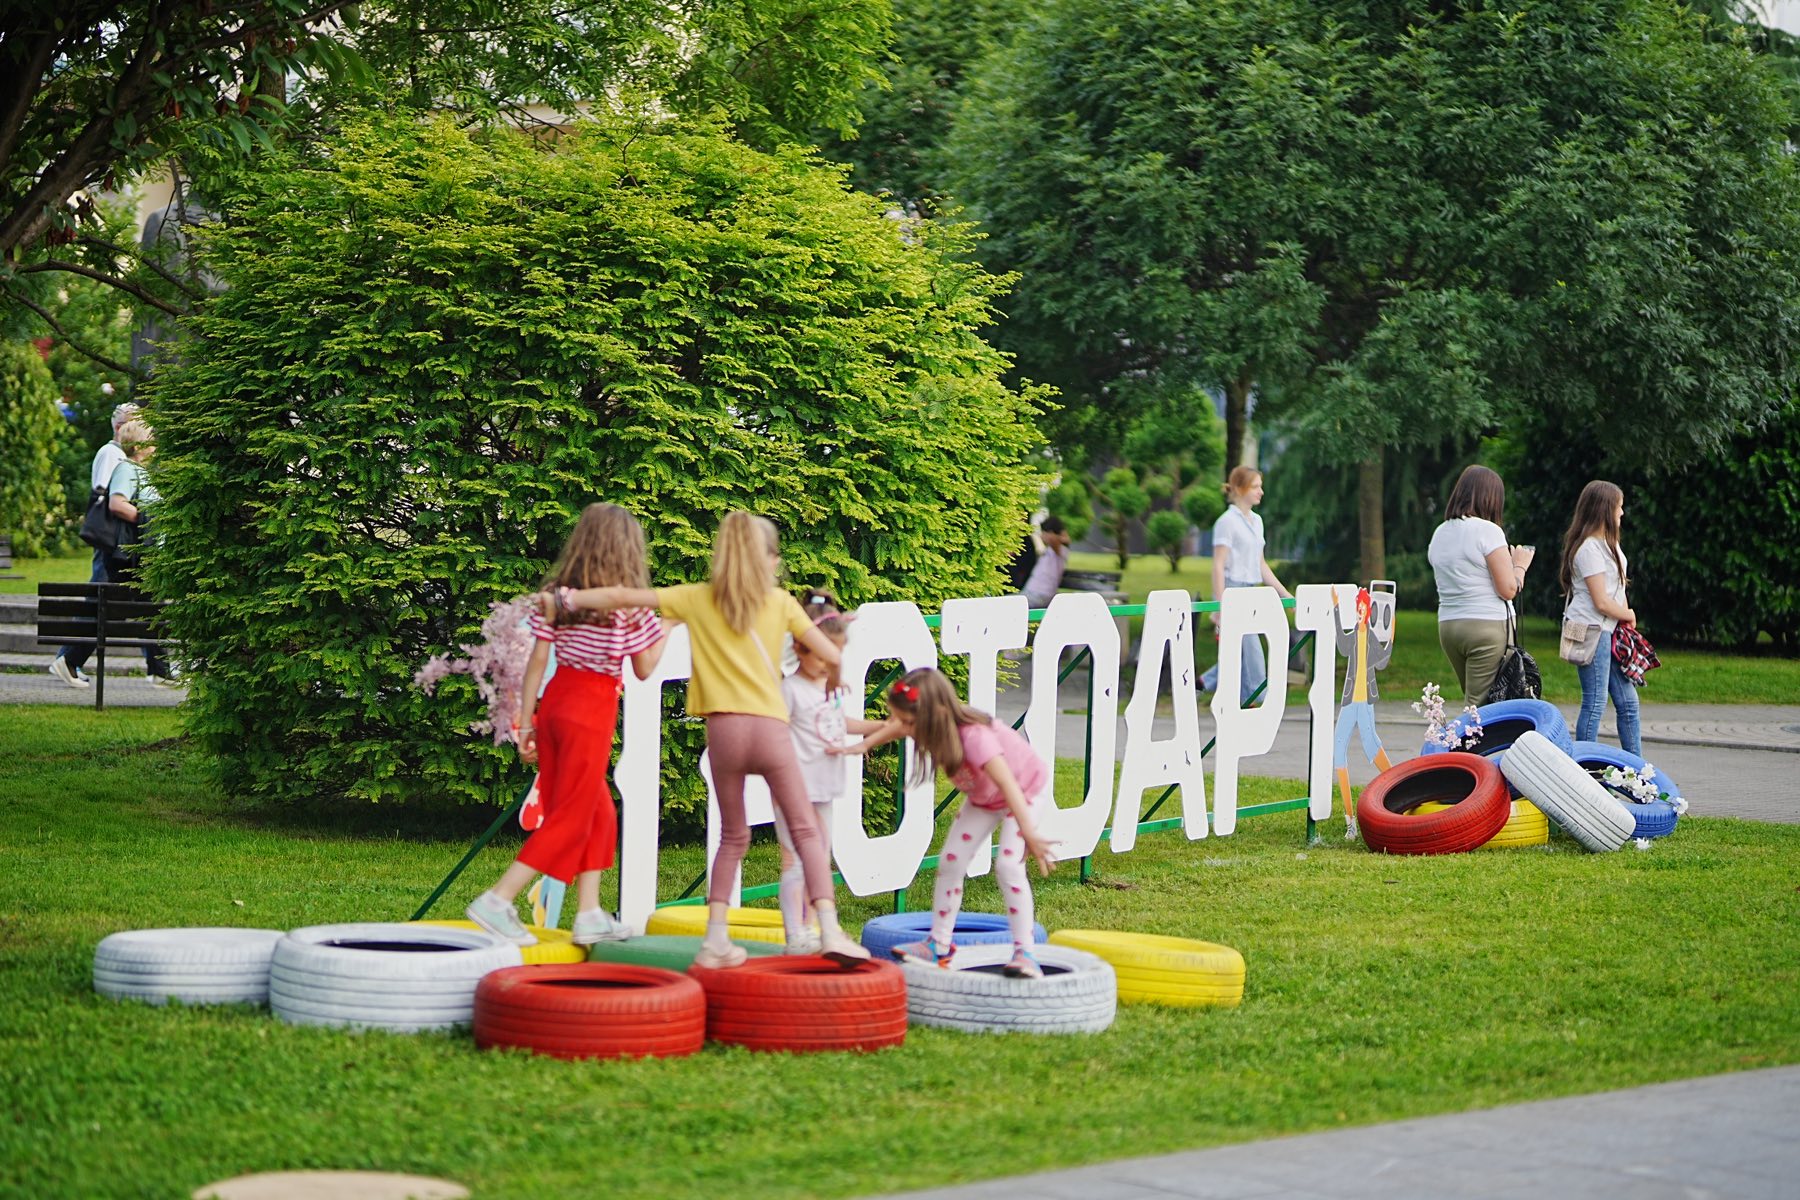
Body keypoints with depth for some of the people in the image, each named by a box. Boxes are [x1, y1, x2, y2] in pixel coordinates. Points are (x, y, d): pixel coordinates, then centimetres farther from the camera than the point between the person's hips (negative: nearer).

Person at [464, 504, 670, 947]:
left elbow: (537, 660, 3)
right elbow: (644, 669, -1)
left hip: (554, 702, 6)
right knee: (571, 816, 1)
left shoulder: (556, 595, 4)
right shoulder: (630, 604, -8)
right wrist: (667, 628, 14)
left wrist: (525, 723, 7)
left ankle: (589, 914, 16)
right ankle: (497, 901, -8)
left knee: (599, 811, 17)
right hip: (593, 710, -6)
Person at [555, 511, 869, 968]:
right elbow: (831, 654, 5)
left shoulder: (697, 599, 8)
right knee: (805, 831, 5)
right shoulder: (782, 603, 7)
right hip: (771, 726, -2)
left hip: (724, 727, 2)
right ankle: (829, 928, -10)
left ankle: (715, 938, 8)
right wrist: (833, 677, 28)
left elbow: (624, 597, 5)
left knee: (733, 837, 17)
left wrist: (569, 598, 16)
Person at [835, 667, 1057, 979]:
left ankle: (1024, 953, -17)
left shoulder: (975, 737, -43)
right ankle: (939, 944, 14)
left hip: (1025, 788, -8)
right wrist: (865, 744, -10)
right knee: (950, 860, 3)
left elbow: (1008, 784, -50)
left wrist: (1029, 835, -56)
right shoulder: (934, 725, -21)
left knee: (1009, 865, -22)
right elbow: (893, 728, 3)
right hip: (983, 796, 8)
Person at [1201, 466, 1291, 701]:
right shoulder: (1227, 521, -10)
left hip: (1251, 593, 8)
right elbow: (1218, 566, -14)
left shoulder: (1256, 521, 15)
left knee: (1240, 652, 9)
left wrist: (1285, 594, 15)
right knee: (1251, 652, -8)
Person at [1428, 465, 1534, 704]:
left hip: (1447, 625, 7)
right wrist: (1520, 565, 9)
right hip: (1487, 625, -7)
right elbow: (1508, 589, -11)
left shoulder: (1439, 533, 12)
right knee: (1482, 709, -7)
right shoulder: (1487, 530, -9)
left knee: (1473, 704, 12)